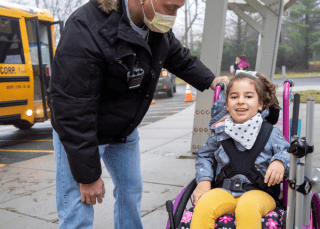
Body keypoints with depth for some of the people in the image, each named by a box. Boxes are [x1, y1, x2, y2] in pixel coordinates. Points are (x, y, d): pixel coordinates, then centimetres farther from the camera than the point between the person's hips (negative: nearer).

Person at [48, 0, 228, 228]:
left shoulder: (159, 27, -9)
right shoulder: (85, 31, -33)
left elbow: (180, 58, 16)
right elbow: (73, 111, -30)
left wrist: (210, 81, 3)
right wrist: (88, 176, -24)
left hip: (124, 131, 7)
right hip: (79, 133, -7)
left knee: (131, 190, 20)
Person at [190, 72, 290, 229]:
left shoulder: (270, 133, 2)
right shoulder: (220, 132, 7)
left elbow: (287, 152, 2)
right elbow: (204, 155, 19)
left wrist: (279, 162, -21)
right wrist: (204, 180, 5)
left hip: (259, 192, -2)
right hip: (224, 191, 2)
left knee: (247, 207, -37)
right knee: (203, 206, -29)